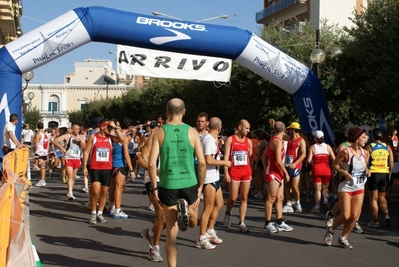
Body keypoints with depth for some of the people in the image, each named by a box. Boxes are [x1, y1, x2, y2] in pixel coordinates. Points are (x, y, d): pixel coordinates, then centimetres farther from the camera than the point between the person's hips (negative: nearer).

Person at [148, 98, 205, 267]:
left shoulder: (160, 133, -1)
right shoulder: (192, 132, 0)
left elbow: (151, 164, -7)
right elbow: (202, 162, -3)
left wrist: (154, 187, 3)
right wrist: (200, 186, 7)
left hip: (168, 185, 0)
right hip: (189, 184, 0)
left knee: (171, 233, 8)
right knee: (193, 222, 22)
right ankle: (185, 208, -11)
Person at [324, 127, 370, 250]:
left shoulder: (365, 153, 3)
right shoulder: (346, 152, -14)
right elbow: (335, 164, -6)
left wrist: (367, 171, -3)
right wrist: (345, 172, -20)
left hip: (359, 188, 5)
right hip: (346, 187, -5)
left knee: (354, 216, 1)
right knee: (345, 216, -6)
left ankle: (343, 238, 19)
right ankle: (330, 230, 24)